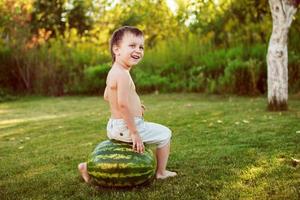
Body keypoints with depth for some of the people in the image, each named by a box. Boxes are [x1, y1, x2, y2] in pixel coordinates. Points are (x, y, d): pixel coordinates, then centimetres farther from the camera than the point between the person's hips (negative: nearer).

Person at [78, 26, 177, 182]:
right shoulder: (123, 74, -23)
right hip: (125, 127, -9)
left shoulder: (113, 72, 7)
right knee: (164, 134, 8)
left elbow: (107, 96, 19)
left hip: (113, 126, 9)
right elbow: (123, 103, -31)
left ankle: (88, 166, 33)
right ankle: (161, 172, 19)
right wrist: (134, 132, -27)